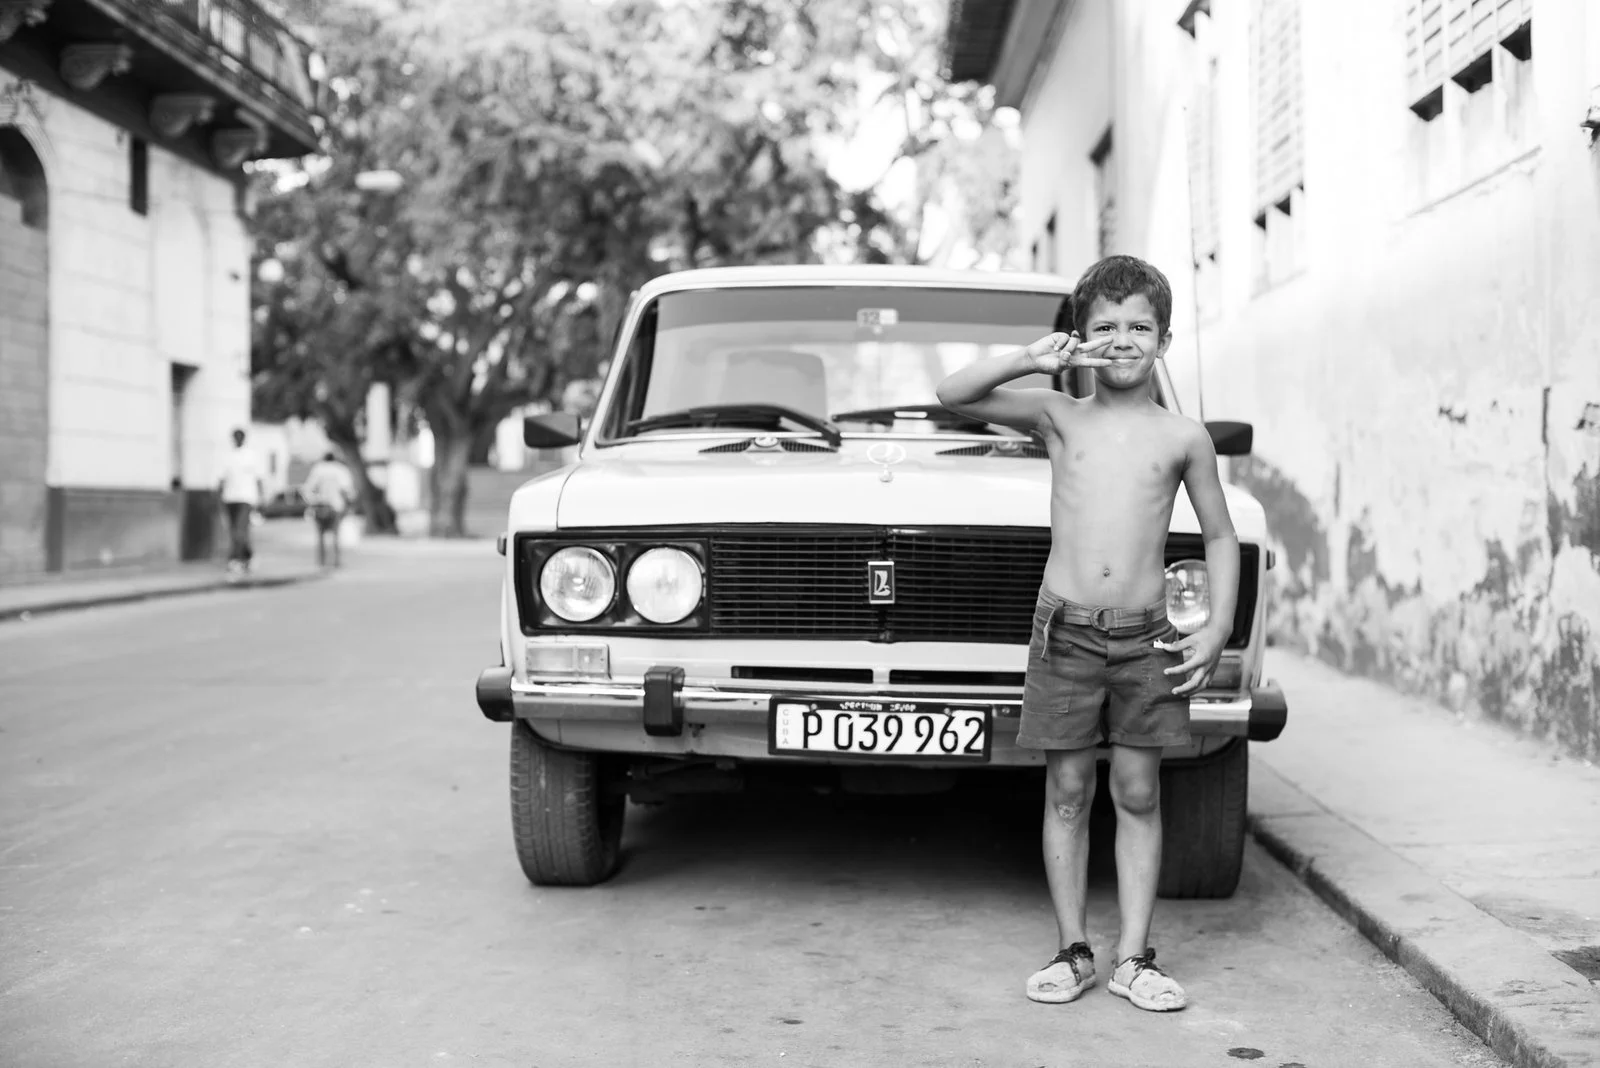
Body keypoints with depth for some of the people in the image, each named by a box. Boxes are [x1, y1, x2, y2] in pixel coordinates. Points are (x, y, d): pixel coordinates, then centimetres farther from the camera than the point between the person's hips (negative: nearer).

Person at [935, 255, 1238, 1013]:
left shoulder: (1183, 437, 5)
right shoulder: (1059, 417, 4)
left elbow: (1220, 536, 12)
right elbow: (953, 395, -3)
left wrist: (1219, 626, 2)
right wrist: (1030, 360, -14)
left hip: (1145, 638, 0)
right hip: (1065, 631, 0)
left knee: (1138, 794, 4)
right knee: (1067, 792, 4)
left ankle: (1134, 957, 11)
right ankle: (1073, 951, 14)